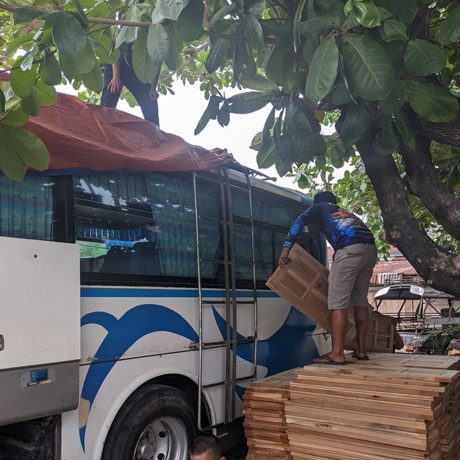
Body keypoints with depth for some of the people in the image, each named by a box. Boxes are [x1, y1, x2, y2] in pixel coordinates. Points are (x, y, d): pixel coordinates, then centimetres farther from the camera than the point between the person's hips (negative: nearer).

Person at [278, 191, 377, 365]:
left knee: (338, 302, -7)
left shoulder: (320, 207, 22)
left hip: (350, 249, -7)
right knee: (360, 301, 14)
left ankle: (337, 353, -10)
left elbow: (300, 221, 4)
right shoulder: (348, 213, 38)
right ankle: (361, 350, 17)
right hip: (370, 249, 7)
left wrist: (286, 248, 0)